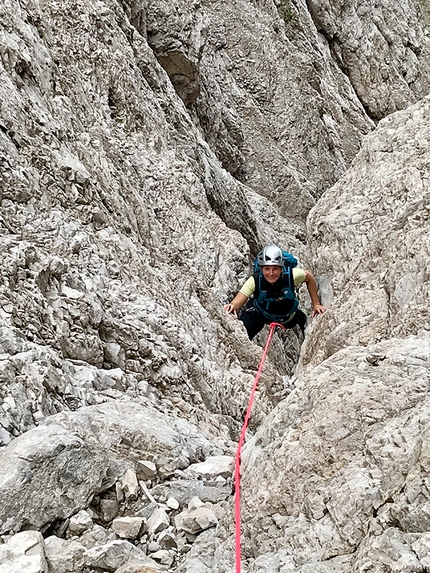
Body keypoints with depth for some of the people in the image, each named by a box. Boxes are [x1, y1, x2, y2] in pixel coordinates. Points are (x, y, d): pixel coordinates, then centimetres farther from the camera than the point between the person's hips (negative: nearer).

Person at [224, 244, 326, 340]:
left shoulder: (291, 275, -32)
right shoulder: (255, 280, -34)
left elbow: (310, 278, -11)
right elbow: (238, 301, -42)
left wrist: (316, 304, -8)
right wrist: (232, 306, -67)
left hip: (288, 315, 3)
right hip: (260, 314, -3)